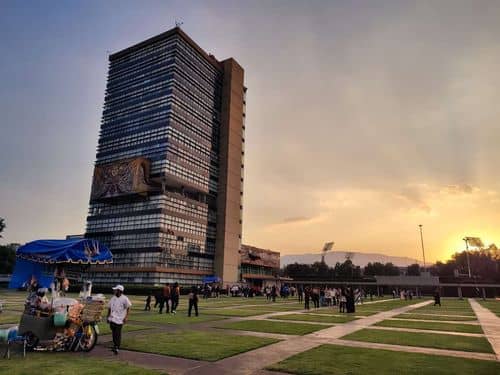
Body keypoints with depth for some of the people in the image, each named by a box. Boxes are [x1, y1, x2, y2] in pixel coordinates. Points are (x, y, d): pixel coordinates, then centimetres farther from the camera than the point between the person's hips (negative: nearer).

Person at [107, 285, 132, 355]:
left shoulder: (125, 299, -9)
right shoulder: (113, 298, 9)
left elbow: (128, 308, -8)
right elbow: (109, 308, 19)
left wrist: (126, 317, -14)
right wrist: (108, 316, 18)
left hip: (119, 319, -6)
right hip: (112, 319, 6)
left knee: (118, 334, -6)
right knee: (114, 333, 12)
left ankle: (117, 348, -1)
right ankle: (115, 346, 27)